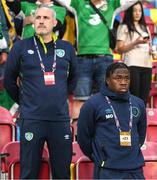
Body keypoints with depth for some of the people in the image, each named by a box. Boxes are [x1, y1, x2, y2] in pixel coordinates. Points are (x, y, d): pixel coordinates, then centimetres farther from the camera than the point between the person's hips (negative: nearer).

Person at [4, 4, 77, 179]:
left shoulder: (66, 48, 8)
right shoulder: (21, 47, 1)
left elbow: (73, 76, 24)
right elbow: (9, 80, 10)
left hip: (61, 119, 2)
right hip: (31, 119, -2)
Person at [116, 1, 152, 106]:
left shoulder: (145, 28, 24)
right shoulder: (124, 27, 5)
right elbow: (119, 49, -3)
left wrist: (151, 50, 6)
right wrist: (136, 43, -15)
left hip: (146, 65, 6)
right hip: (132, 65, -6)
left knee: (144, 99, -1)